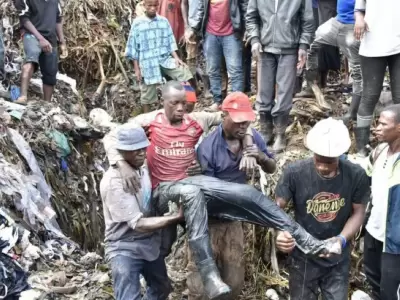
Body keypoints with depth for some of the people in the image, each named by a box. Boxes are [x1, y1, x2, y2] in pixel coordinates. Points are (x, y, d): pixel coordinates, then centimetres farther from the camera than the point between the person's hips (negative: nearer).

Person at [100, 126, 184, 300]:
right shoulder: (114, 182, -26)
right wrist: (177, 218, -27)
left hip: (150, 243, 8)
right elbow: (138, 224, -27)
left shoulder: (142, 168, -2)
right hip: (125, 248, -8)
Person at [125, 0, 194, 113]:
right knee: (148, 94, 6)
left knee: (184, 71, -18)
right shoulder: (137, 23, -4)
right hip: (148, 63, -2)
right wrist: (137, 69, -3)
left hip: (165, 59, 2)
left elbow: (170, 42, 8)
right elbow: (133, 48, -1)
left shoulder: (164, 21, 3)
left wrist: (176, 58, -7)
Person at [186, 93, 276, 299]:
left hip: (233, 218, 5)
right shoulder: (208, 147, -22)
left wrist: (261, 157, -18)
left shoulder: (252, 137, -7)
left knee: (234, 281, 15)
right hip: (208, 220, -5)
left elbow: (272, 169, 2)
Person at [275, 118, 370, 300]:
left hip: (338, 259, 1)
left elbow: (358, 212, -6)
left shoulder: (356, 175, -17)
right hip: (303, 256, -1)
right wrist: (280, 232, -33)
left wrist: (342, 239, -24)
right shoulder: (295, 172, -21)